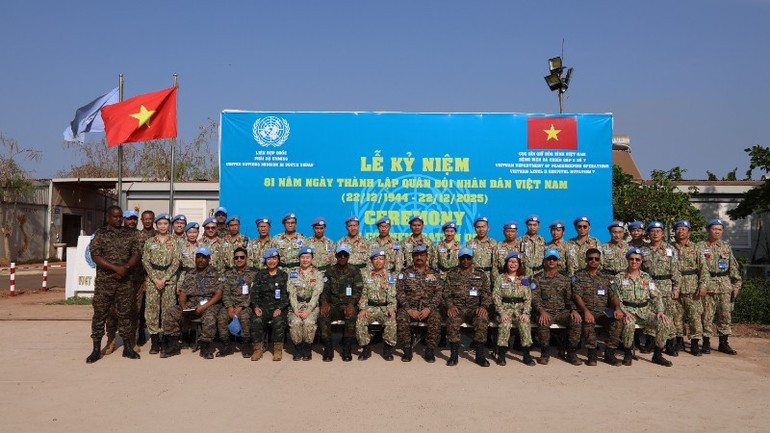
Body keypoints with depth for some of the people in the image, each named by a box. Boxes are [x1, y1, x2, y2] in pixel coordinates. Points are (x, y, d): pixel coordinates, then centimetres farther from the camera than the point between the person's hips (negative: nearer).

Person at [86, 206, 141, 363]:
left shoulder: (129, 235, 9)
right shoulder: (100, 234, 0)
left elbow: (136, 255, 6)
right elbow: (95, 256, -9)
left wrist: (125, 268, -13)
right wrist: (116, 268, -16)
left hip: (125, 281, 2)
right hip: (104, 281, -2)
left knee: (125, 314, 8)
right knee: (100, 314, 2)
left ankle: (127, 347, 16)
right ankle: (96, 349, 12)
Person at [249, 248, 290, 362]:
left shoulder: (284, 275, 9)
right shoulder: (260, 274, 15)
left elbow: (286, 294, 0)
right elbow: (254, 291, 6)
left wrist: (280, 308, -15)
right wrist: (255, 306, -11)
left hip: (279, 307, -1)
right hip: (263, 306, 1)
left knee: (278, 321, -32)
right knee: (256, 320, -29)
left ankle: (278, 349, -16)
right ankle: (258, 348, -16)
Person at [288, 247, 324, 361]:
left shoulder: (318, 274, 5)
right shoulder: (293, 273, 10)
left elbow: (316, 294, -6)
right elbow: (292, 293, 1)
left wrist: (308, 310, -19)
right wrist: (295, 309, -14)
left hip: (312, 306, -1)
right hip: (296, 305, 1)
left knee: (309, 322, -30)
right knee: (295, 322, -28)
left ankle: (308, 349, -8)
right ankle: (298, 348, -6)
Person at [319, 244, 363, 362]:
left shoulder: (354, 271, 5)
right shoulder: (330, 272, 11)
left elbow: (358, 290, -3)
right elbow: (325, 290, 5)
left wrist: (351, 304, -22)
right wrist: (324, 302, -18)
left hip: (348, 305, -2)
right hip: (333, 306, 2)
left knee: (351, 316, -34)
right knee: (323, 316, -29)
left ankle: (347, 349, -18)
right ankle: (328, 348, -15)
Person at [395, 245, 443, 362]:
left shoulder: (434, 274, 12)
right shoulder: (405, 273, 9)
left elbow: (439, 293, 2)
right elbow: (399, 292, -1)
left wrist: (429, 308, -14)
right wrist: (409, 309, -14)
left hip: (428, 308, 0)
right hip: (409, 307, 0)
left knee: (436, 319, -30)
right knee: (401, 318, -31)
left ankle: (430, 349, -13)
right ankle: (407, 349, -13)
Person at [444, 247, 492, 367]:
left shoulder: (481, 274, 16)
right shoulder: (451, 274, 15)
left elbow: (487, 293, 9)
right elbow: (447, 292, 8)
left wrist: (484, 306, -10)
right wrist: (450, 305, -11)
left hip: (475, 308, 0)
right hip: (457, 307, 0)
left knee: (483, 320, -32)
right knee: (452, 320, -33)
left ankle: (480, 355, -20)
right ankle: (454, 355, -20)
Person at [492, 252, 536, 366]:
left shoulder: (524, 280, 14)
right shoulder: (500, 278, 9)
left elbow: (528, 299, 7)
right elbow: (496, 297, 0)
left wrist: (525, 313, -11)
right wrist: (502, 313, -14)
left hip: (520, 308, 1)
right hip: (505, 308, -1)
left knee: (525, 323, -29)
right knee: (505, 323, -32)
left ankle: (526, 354, -19)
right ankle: (501, 354, -23)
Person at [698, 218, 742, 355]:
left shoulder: (726, 246, 12)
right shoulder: (701, 247, 0)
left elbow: (733, 267, 13)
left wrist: (736, 284, 7)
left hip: (725, 286, 4)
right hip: (708, 286, -4)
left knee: (725, 315, 6)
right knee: (707, 316, -1)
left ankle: (723, 343, 16)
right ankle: (706, 342, 9)